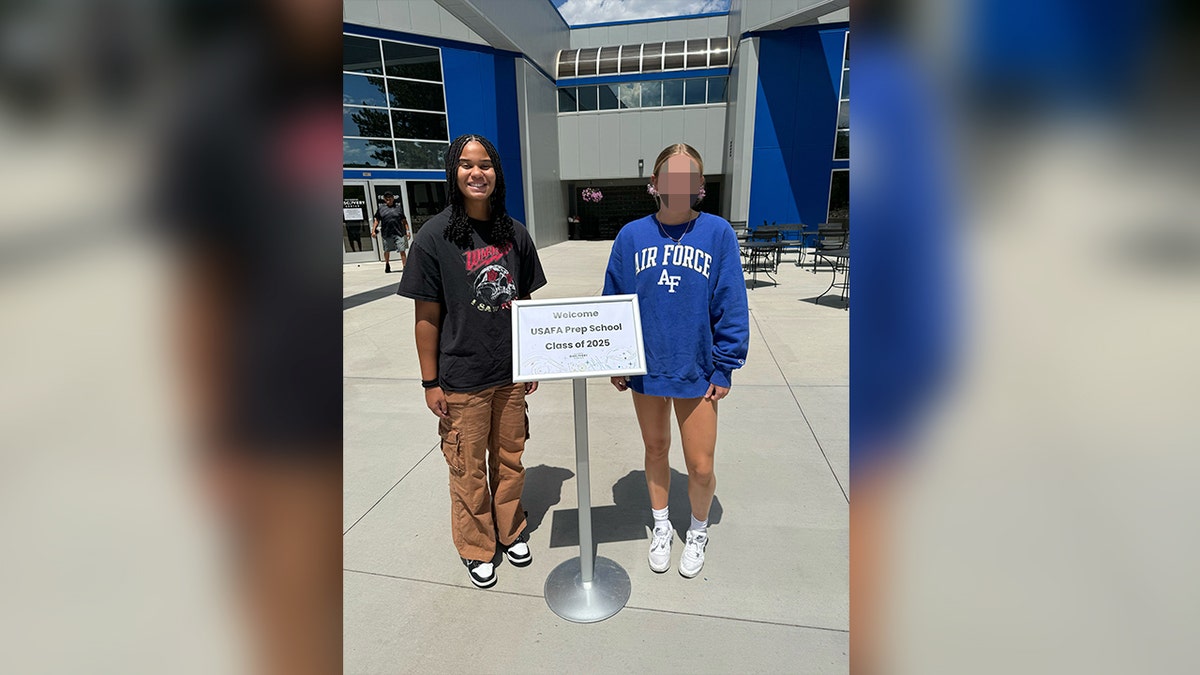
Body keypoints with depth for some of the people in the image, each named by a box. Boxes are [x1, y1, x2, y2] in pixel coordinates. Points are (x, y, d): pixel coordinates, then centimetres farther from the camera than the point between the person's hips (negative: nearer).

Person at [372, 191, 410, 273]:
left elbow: (404, 220, 11)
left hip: (399, 233, -1)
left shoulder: (398, 207, 10)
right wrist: (373, 230, 3)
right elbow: (376, 220, 12)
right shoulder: (380, 209, 10)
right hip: (387, 234, 1)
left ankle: (405, 266, -4)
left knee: (402, 250, -7)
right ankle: (387, 264, 36)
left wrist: (407, 230, 4)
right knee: (387, 251, 13)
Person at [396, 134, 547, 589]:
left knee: (510, 459, 18)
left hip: (511, 373, 4)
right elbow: (427, 316, -7)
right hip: (461, 379, -3)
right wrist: (430, 382, -6)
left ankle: (511, 531, 42)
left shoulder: (514, 233, 2)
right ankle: (476, 548, 36)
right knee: (469, 470, 12)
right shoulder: (434, 236, -9)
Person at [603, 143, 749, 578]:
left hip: (697, 373, -1)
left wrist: (724, 368, -5)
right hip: (645, 368, 2)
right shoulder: (632, 236, -2)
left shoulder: (717, 233, -6)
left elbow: (730, 307, -4)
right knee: (655, 449, 19)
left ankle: (698, 531, 38)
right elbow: (613, 302, 4)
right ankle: (661, 526, 44)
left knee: (700, 467, 6)